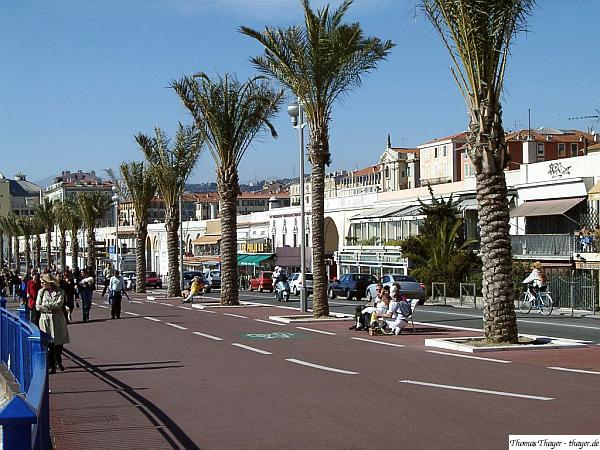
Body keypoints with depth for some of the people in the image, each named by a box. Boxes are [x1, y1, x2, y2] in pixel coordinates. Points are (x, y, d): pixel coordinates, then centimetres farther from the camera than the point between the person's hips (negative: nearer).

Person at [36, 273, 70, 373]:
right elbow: (38, 307, 1)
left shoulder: (60, 291, 2)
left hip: (58, 320, 0)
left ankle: (58, 361, 30)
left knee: (59, 342, 6)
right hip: (45, 319, 0)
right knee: (48, 344, -3)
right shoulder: (41, 291, 8)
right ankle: (51, 366, 3)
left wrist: (45, 305, -9)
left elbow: (59, 304, -10)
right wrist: (51, 308, -9)